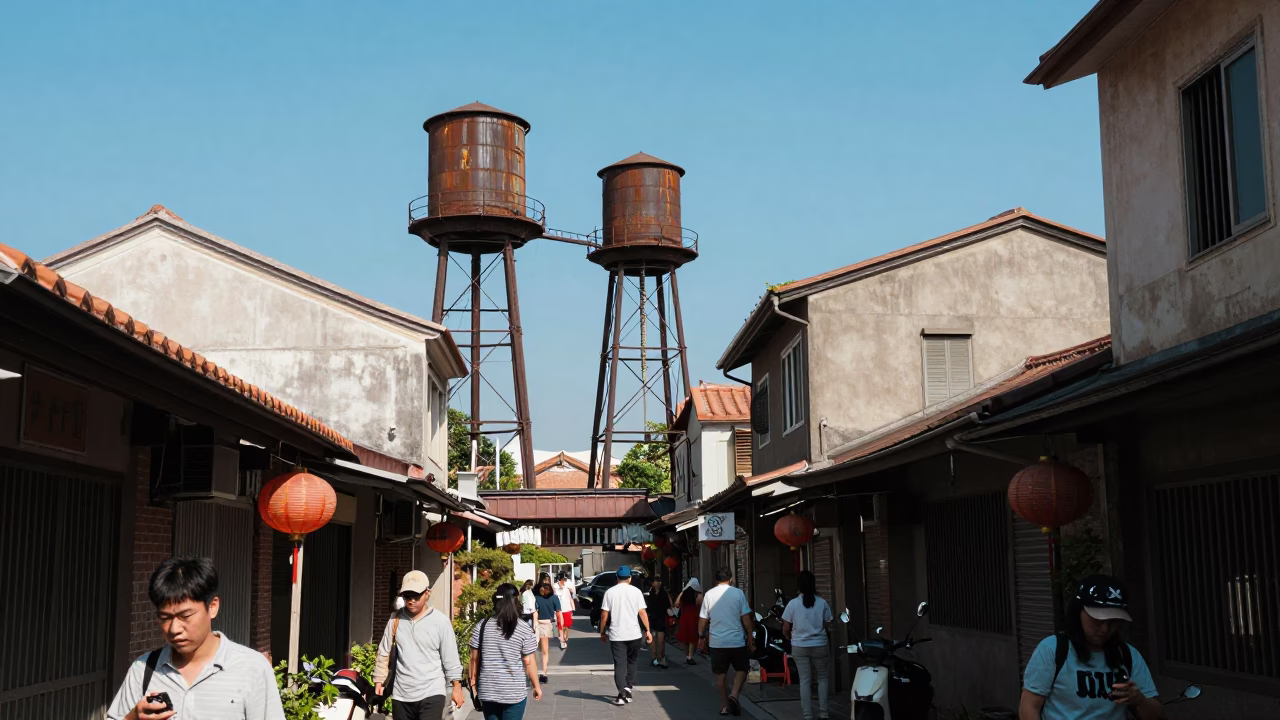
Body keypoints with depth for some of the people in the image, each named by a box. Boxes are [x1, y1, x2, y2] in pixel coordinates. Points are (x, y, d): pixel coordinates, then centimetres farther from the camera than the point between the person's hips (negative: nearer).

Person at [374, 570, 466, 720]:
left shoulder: (441, 621, -5)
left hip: (431, 694, -4)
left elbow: (450, 657, -1)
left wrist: (457, 686, -1)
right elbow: (384, 653, 10)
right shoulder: (395, 620, 3)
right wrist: (379, 680, 6)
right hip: (401, 695, 4)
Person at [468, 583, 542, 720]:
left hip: (488, 691, 3)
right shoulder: (524, 629, -9)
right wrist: (536, 686, 6)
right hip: (514, 692, -3)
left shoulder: (482, 626, -2)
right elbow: (528, 663, -7)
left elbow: (474, 658, 2)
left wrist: (473, 682, 14)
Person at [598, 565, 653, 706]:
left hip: (616, 635, 0)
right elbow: (642, 612, -5)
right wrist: (647, 630, 0)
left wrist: (602, 632, 9)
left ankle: (623, 692, -15)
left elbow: (604, 615, -1)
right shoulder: (636, 591, -1)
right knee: (631, 662, 19)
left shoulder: (610, 592, 0)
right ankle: (630, 688, 17)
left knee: (619, 664, 0)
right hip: (634, 634, 1)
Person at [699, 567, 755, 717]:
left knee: (720, 675, 11)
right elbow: (746, 618, -5)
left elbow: (703, 619, 3)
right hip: (737, 641, -2)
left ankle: (724, 706, 14)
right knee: (741, 670, 13)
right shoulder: (738, 593, -5)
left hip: (716, 642, 2)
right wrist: (750, 637, 4)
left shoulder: (709, 595, 1)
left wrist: (702, 636, 17)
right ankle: (734, 695, -9)